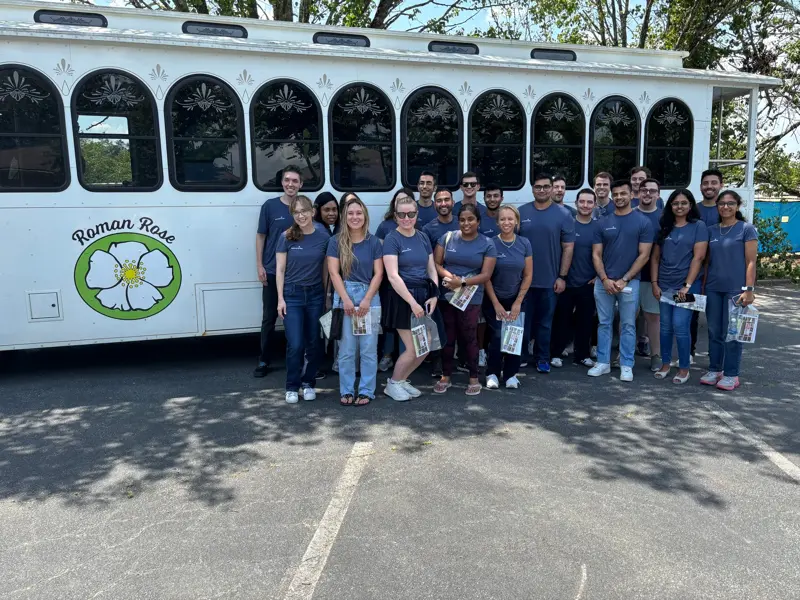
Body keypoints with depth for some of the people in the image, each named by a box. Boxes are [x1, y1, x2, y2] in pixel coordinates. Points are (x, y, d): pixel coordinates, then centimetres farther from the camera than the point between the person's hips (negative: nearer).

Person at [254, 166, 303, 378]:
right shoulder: (270, 206, 0)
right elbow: (261, 236, 3)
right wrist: (260, 266, -4)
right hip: (273, 271, -1)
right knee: (269, 317, 6)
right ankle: (264, 360, 16)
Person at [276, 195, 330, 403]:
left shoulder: (323, 237, 0)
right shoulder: (287, 237, -3)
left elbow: (326, 270, 5)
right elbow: (280, 269, -1)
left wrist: (327, 296, 3)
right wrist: (280, 298, -7)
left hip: (315, 294, 2)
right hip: (292, 294, -2)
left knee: (313, 343, 7)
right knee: (295, 345, -6)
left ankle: (308, 383, 24)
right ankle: (292, 387, 11)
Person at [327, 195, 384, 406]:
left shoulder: (373, 242, 5)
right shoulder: (336, 241, 3)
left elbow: (378, 273, 1)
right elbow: (334, 272, -2)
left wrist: (366, 300, -9)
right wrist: (346, 299, -11)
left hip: (369, 297, 0)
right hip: (344, 297, 0)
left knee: (368, 349, 3)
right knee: (346, 349, 4)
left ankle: (366, 391, 12)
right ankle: (346, 390, 15)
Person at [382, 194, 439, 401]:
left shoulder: (423, 238, 9)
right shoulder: (392, 239, -9)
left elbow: (431, 270, 11)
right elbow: (392, 276, -18)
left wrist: (434, 295, -3)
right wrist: (412, 302, -21)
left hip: (424, 296, 6)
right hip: (402, 299, -6)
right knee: (412, 349, -4)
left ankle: (401, 380, 29)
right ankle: (392, 384, 19)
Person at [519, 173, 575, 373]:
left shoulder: (563, 215, -1)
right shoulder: (521, 212, 2)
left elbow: (568, 247, -1)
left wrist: (562, 276, -6)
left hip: (549, 280, -1)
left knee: (545, 322, 10)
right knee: (522, 320, 10)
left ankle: (542, 358, 23)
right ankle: (519, 356, 22)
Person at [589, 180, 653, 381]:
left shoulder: (642, 222, -1)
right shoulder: (603, 223, 7)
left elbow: (644, 255, -5)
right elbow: (596, 255, 5)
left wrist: (624, 279, -10)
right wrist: (605, 279, -8)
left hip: (629, 282, -2)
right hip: (603, 282, 3)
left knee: (628, 325, 4)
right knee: (604, 323, 8)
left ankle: (626, 365, 13)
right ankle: (603, 362, 17)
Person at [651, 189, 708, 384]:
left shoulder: (698, 226, -2)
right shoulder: (664, 227, 10)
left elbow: (698, 257, -8)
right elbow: (655, 257, 9)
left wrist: (688, 286, -14)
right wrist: (654, 283, 1)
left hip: (687, 285, -4)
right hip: (664, 285, 4)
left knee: (680, 326, -7)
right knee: (665, 326, 8)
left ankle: (684, 368, 8)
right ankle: (665, 364, 21)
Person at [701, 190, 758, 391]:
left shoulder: (746, 229, -2)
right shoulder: (711, 230, 10)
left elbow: (751, 262, -6)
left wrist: (749, 289, -12)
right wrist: (703, 286, 9)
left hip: (736, 289, -4)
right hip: (713, 289, 4)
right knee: (714, 332, 9)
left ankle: (731, 375, 11)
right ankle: (714, 370, 20)